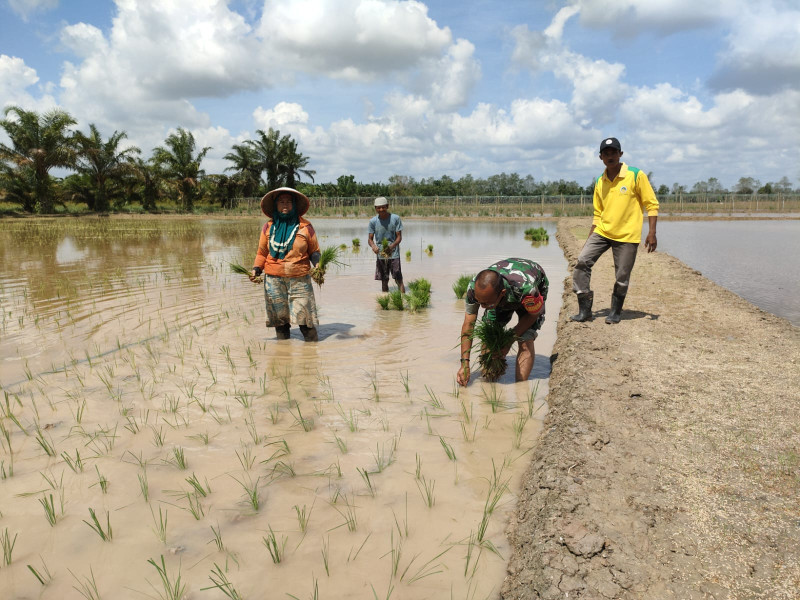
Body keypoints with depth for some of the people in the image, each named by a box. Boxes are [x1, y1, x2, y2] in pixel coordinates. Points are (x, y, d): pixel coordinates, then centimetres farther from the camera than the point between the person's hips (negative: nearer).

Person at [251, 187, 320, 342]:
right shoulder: (268, 227, 9)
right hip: (273, 279, 2)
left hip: (299, 278, -2)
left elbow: (314, 251, 8)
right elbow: (262, 252, 15)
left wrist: (318, 266, -11)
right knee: (279, 317, 6)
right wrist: (256, 269, 0)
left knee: (304, 313, -6)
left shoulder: (305, 226, 4)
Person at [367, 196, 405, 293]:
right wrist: (373, 246, -25)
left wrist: (392, 246, -26)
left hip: (394, 253, -2)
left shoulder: (396, 218, -5)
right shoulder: (373, 221, -1)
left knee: (398, 279, -8)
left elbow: (399, 237, -5)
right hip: (380, 255, 2)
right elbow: (370, 239, 0)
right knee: (384, 281, 6)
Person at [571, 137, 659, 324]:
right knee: (582, 261, -12)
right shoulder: (600, 182, 8)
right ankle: (584, 310, -5)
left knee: (622, 277, 0)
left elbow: (652, 204, -4)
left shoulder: (636, 175, -6)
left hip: (627, 235, -4)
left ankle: (615, 312, 23)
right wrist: (589, 239, 10)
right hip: (602, 232, 4)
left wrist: (651, 233, -13)